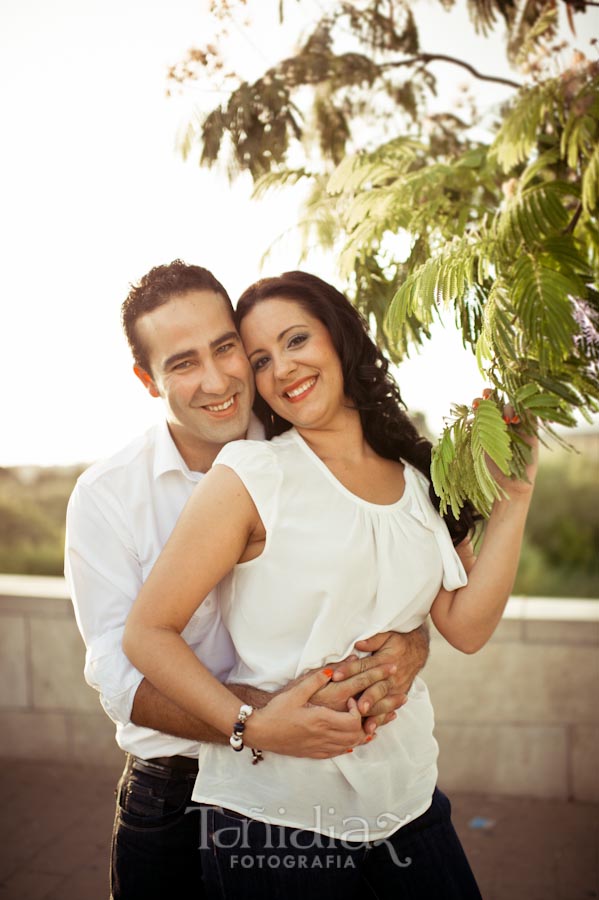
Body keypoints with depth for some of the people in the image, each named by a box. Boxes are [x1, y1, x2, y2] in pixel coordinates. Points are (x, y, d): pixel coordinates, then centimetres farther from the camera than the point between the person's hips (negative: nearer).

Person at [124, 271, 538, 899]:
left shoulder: (418, 482, 4)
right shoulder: (250, 475, -11)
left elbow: (466, 628, -1)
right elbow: (146, 632, -12)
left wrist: (513, 499, -4)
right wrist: (253, 726, -24)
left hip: (408, 798, 5)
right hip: (275, 816, -4)